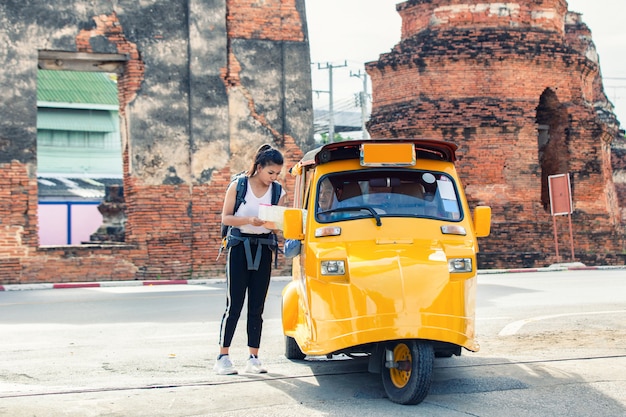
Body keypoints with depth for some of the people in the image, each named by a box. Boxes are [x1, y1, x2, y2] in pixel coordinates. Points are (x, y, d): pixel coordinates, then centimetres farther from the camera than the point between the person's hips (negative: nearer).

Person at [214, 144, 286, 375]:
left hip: (263, 250, 3)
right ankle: (223, 357, 3)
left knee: (257, 307, 4)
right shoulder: (238, 185, -4)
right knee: (234, 305, -4)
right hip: (240, 247, -3)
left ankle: (253, 358, 9)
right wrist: (250, 220, -22)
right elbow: (225, 217, -6)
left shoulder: (278, 192, 5)